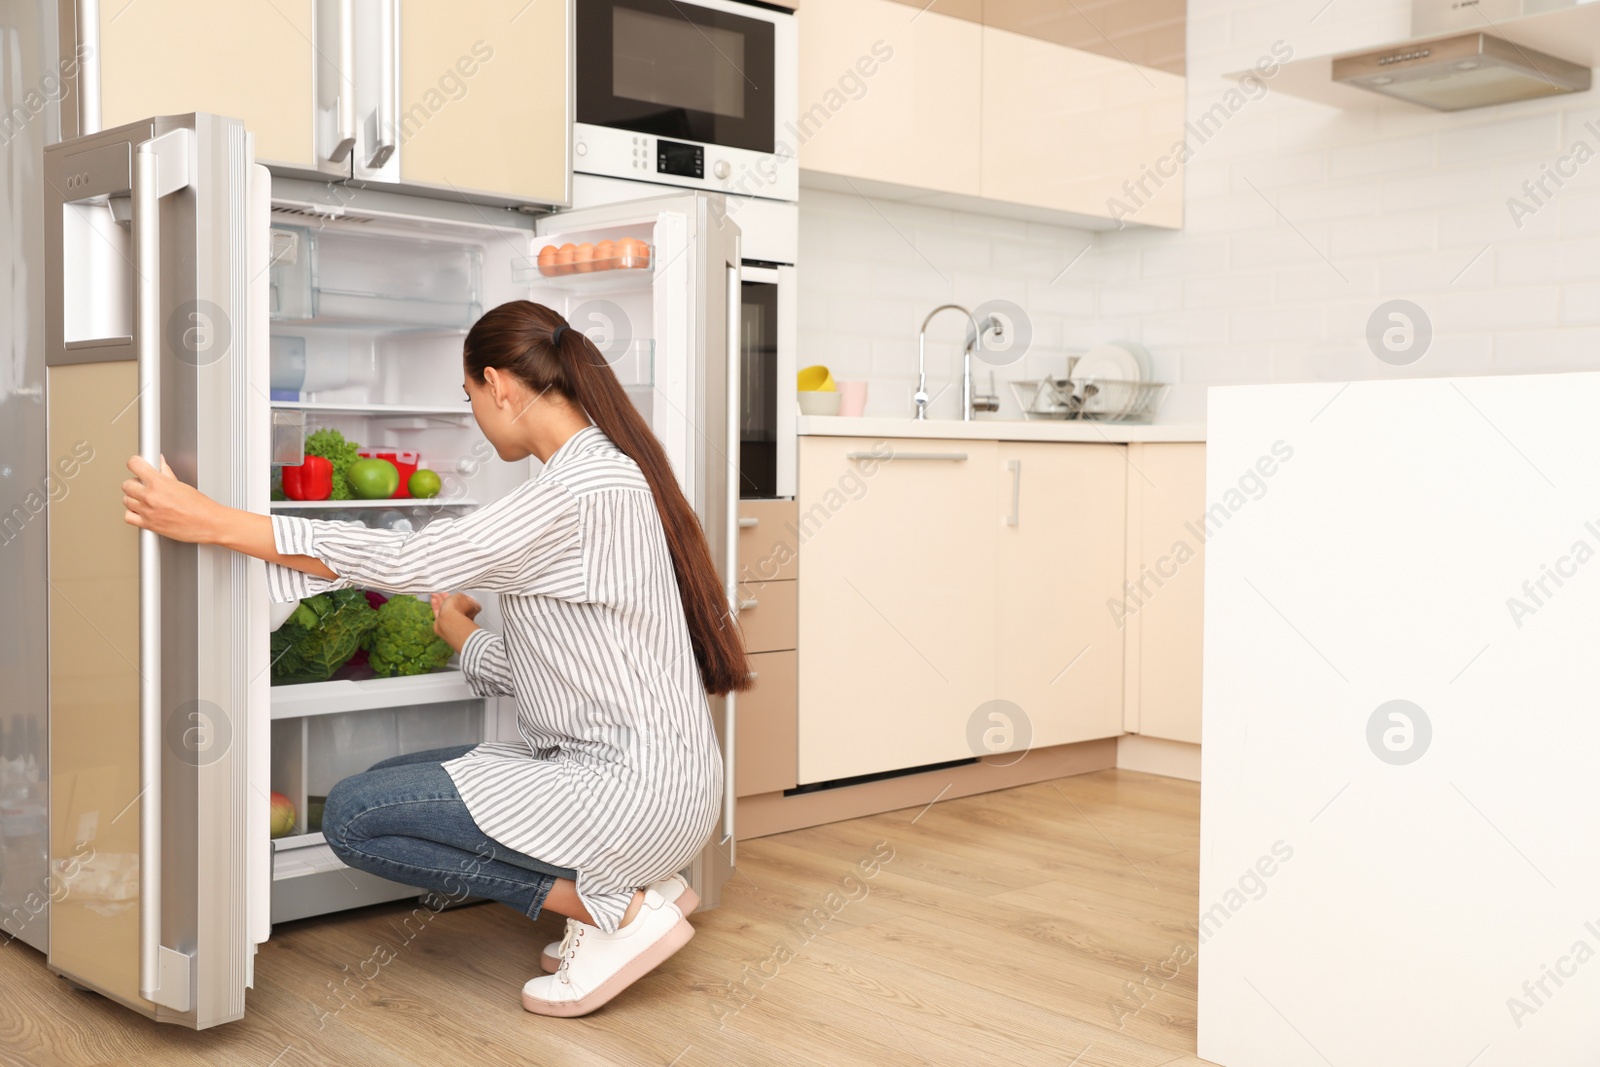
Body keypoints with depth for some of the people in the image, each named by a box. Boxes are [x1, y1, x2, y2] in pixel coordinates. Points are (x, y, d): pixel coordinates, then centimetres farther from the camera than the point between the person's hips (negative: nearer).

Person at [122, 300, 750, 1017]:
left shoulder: (586, 489, -19)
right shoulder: (610, 473, 12)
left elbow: (406, 561, -22)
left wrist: (210, 522, -22)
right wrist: (464, 636, 32)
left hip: (634, 789, -10)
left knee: (354, 817, -6)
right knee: (384, 785, 16)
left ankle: (618, 908, -5)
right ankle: (628, 882, 9)